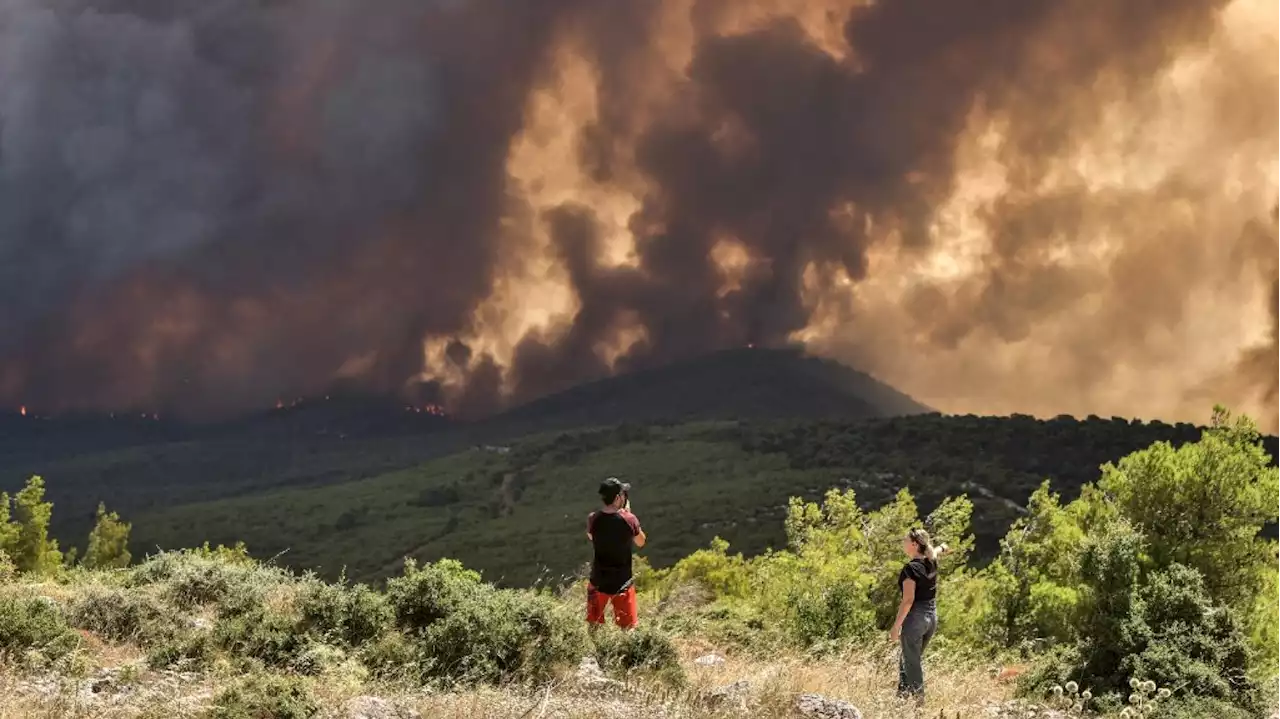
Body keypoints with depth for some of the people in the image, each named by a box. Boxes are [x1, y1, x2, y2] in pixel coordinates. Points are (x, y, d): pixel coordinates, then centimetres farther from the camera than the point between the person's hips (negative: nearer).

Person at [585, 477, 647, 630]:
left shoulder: (593, 520, -13)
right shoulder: (629, 520, -19)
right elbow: (641, 542, 0)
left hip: (598, 581, 2)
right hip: (622, 582, -2)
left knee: (594, 627, 19)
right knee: (628, 628, 14)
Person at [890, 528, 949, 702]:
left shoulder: (911, 568, -17)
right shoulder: (931, 562, 5)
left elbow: (908, 600, -22)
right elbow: (940, 550, 31)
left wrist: (896, 626, -19)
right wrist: (942, 548, 56)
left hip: (915, 617, -8)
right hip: (932, 616, 8)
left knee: (912, 663, 0)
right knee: (915, 659, 18)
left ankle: (918, 700, 0)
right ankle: (903, 694, 23)